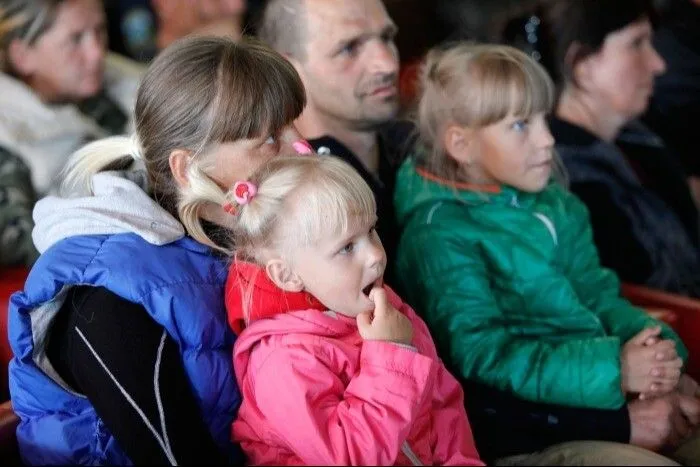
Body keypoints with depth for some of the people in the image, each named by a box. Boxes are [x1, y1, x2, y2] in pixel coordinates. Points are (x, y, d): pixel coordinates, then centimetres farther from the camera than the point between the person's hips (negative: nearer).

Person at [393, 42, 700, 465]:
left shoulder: (558, 207, 12)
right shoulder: (440, 235, -11)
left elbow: (596, 294, 14)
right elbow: (483, 355, -18)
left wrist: (648, 340, -9)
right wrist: (611, 369, -23)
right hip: (517, 410, -8)